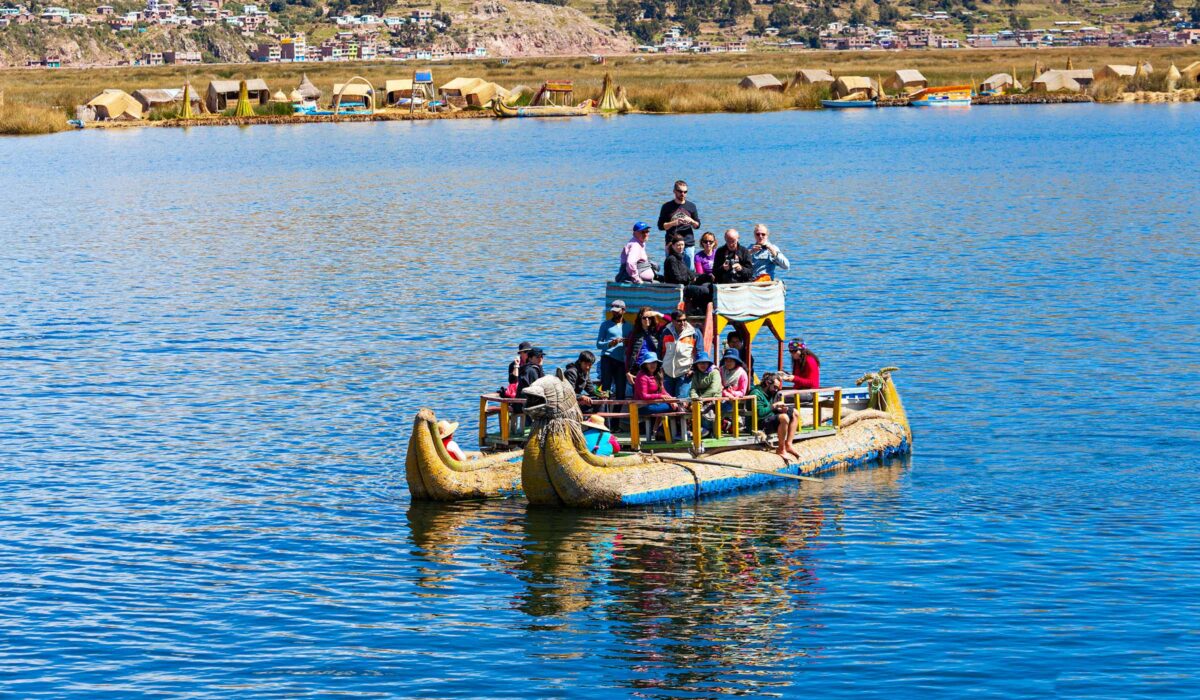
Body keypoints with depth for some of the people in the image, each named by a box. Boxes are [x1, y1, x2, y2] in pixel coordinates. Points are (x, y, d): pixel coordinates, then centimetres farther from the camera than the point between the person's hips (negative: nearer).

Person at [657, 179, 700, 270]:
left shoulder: (691, 206, 10)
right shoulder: (667, 207, 4)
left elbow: (697, 225, 13)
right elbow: (661, 226, 1)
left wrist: (691, 221, -9)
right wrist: (674, 223, -14)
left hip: (689, 245, 1)